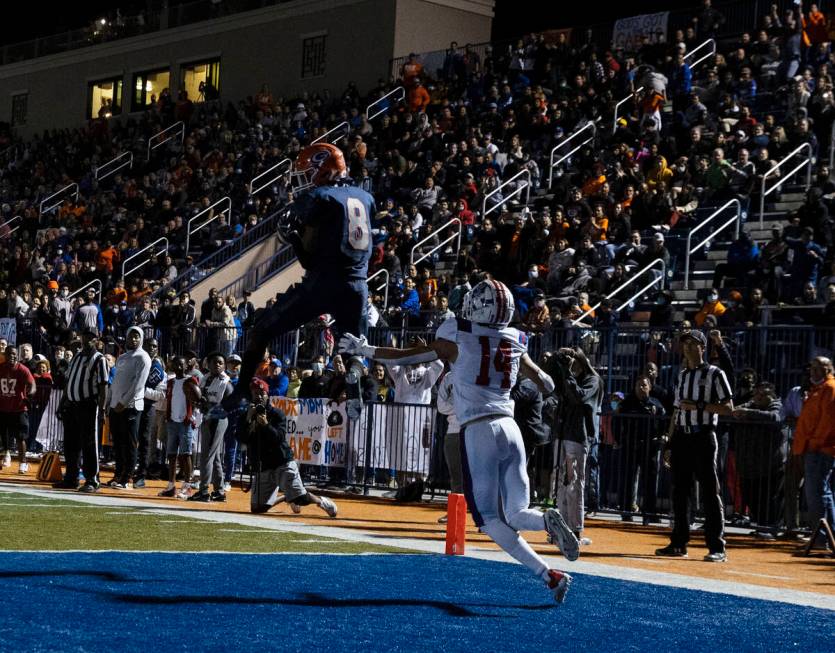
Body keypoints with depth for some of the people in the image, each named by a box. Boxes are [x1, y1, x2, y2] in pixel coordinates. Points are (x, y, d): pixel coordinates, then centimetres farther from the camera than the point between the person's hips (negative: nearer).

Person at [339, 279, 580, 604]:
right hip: (510, 429, 4)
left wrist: (363, 349, 18)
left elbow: (408, 357, 5)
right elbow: (546, 384, 21)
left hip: (477, 432, -4)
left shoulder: (458, 340, -1)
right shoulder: (515, 342, 11)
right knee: (515, 515, 10)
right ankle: (547, 519, -25)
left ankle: (549, 574, -16)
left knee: (490, 519, 0)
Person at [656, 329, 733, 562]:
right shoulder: (681, 375, 16)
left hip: (703, 436, -6)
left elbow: (728, 408, -7)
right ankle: (679, 543, 16)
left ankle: (717, 547, -6)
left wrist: (698, 405, -16)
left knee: (710, 492, -7)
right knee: (680, 491, 8)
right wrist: (671, 443, 14)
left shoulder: (714, 374, -2)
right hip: (681, 436, 6)